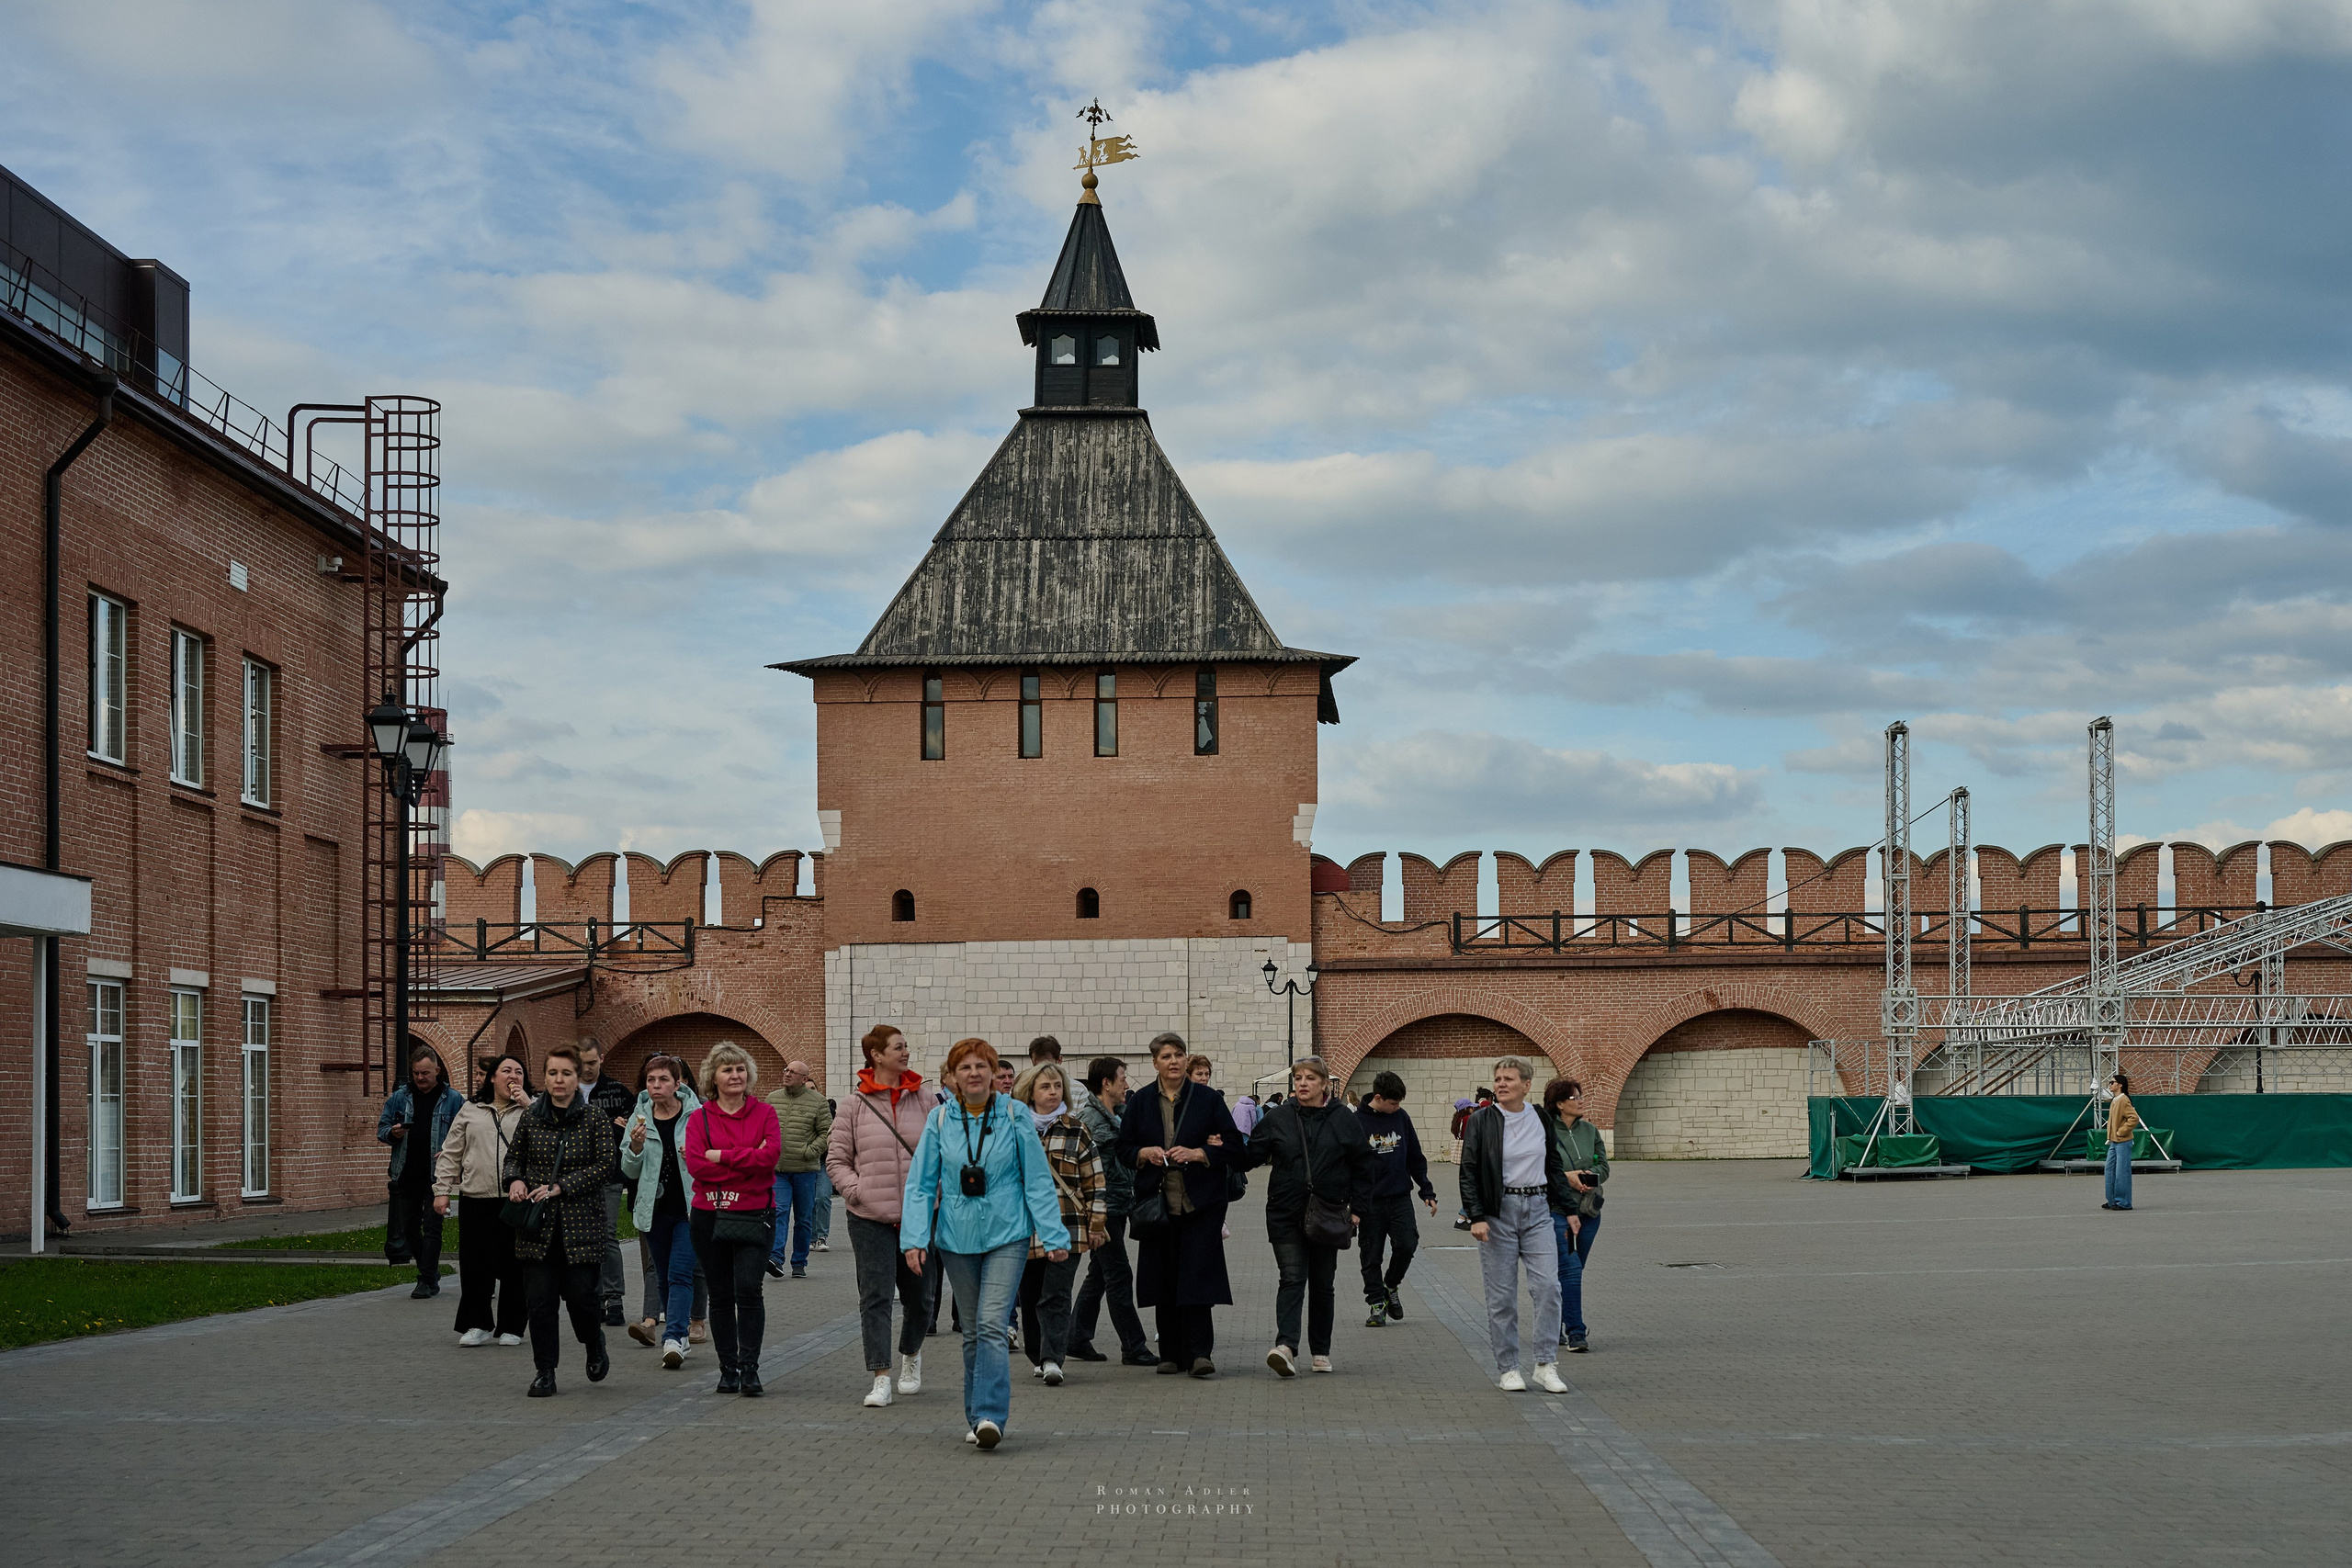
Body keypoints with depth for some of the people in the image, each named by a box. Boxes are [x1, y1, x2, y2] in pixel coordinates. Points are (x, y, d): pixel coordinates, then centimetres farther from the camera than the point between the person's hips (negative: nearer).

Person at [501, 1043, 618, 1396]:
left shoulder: (594, 1117, -2)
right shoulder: (531, 1117, 6)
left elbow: (606, 1165, -8)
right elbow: (514, 1154, 19)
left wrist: (560, 1187, -14)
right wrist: (515, 1180, -3)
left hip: (581, 1224, -2)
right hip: (538, 1224, 2)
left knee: (580, 1296, -3)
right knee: (540, 1298, -2)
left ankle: (595, 1344, 29)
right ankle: (545, 1372, 7)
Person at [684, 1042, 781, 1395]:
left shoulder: (764, 1113, 5)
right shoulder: (699, 1117, 5)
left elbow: (770, 1155, -11)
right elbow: (696, 1165, -9)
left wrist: (722, 1156, -11)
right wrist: (748, 1161, -12)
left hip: (755, 1214, -2)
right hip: (710, 1216, 2)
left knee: (748, 1289, -13)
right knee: (721, 1296, 7)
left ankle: (749, 1369, -8)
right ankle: (728, 1369, 16)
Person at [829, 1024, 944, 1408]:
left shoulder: (925, 1099, 3)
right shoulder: (855, 1106, 0)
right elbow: (836, 1159, 4)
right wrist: (857, 1191, -9)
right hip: (870, 1218, -2)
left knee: (919, 1296, 12)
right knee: (875, 1297, -7)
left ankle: (911, 1355, 39)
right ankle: (880, 1380, -6)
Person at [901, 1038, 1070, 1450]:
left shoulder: (1015, 1117, -2)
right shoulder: (940, 1120, 2)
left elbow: (1038, 1180, 1)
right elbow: (920, 1185, 5)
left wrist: (1053, 1236, -3)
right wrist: (914, 1239, -4)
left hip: (1006, 1235, -2)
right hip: (957, 1237, 2)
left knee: (992, 1325, -15)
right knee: (972, 1331, 10)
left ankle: (990, 1415, -20)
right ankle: (976, 1416, 20)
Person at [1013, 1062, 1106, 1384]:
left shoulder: (1076, 1130, 5)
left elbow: (1094, 1179, 6)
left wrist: (1096, 1223, 1)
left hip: (1067, 1227, -2)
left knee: (1056, 1296, -11)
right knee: (1030, 1297, 9)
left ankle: (1052, 1359, -16)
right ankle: (1038, 1356, 23)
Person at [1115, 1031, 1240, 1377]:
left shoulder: (1208, 1099, 3)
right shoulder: (1139, 1103, 9)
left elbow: (1233, 1144, 1)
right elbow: (1123, 1150, 13)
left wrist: (1196, 1153, -12)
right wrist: (1145, 1153, -8)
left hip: (1200, 1203, -3)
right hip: (1157, 1202, 3)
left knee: (1198, 1276, -11)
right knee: (1164, 1281, 4)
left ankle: (1200, 1352, -12)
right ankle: (1172, 1353, 11)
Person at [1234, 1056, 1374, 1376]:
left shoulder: (1342, 1118, 1)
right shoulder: (1277, 1118, 2)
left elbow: (1362, 1164, 6)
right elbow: (1251, 1155, 1)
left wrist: (1357, 1207, 1)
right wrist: (1227, 1148, -20)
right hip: (1286, 1215, -1)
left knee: (1322, 1283, 10)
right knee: (1292, 1278, -12)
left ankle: (1321, 1351, 21)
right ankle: (1286, 1346, -25)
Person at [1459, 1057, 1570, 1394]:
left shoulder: (1541, 1119, 8)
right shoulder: (1481, 1121, -2)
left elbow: (1555, 1167, 16)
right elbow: (1469, 1173, -4)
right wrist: (1476, 1217, -13)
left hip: (1537, 1210, 3)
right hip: (1498, 1211, -2)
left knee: (1548, 1286, -8)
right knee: (1501, 1296, 1)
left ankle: (1546, 1366, -2)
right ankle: (1508, 1369, 9)